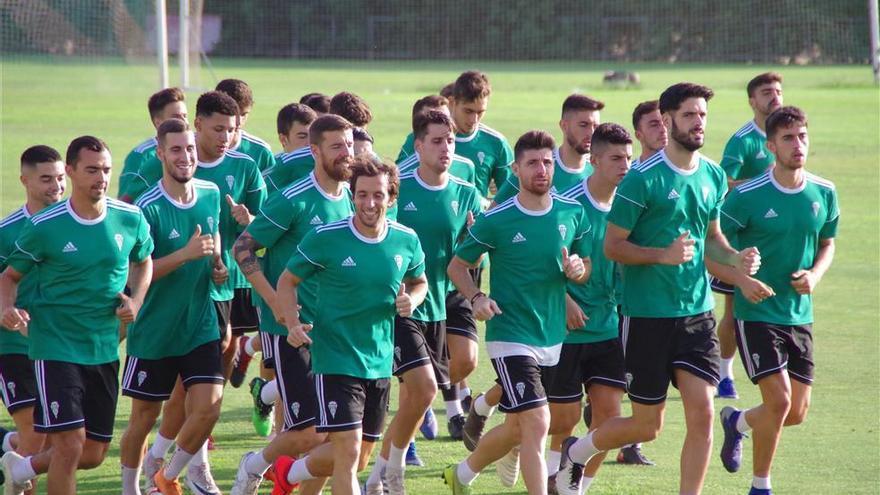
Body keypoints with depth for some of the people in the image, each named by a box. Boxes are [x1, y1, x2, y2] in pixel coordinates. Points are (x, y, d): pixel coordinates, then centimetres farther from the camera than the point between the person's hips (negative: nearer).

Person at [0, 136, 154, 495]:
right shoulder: (44, 227, -11)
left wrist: (136, 300, 0)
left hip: (105, 350, 5)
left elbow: (143, 261, 19)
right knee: (70, 445, -15)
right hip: (56, 347, -5)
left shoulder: (130, 219, -1)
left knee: (94, 455, 10)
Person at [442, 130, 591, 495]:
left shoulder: (572, 214, 2)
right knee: (536, 423, -17)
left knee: (518, 427, 17)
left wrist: (577, 269, -11)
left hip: (553, 338, 5)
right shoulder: (495, 221, -10)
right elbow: (457, 266, 1)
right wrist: (476, 298, -18)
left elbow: (586, 266, 14)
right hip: (511, 338, -5)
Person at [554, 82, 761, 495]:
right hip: (647, 316, -5)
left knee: (702, 414, -7)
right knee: (647, 425, 4)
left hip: (698, 311, 5)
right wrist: (664, 255, -24)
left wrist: (736, 258, 1)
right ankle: (576, 451, 31)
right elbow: (612, 246, -10)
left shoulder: (713, 177, 7)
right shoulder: (643, 179, -12)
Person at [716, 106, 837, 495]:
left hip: (800, 315, 5)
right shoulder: (746, 196, -13)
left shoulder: (823, 194, 2)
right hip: (757, 313, -5)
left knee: (797, 412, 7)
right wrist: (742, 280, -24)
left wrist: (815, 275, -5)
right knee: (779, 401, -15)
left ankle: (736, 422, 39)